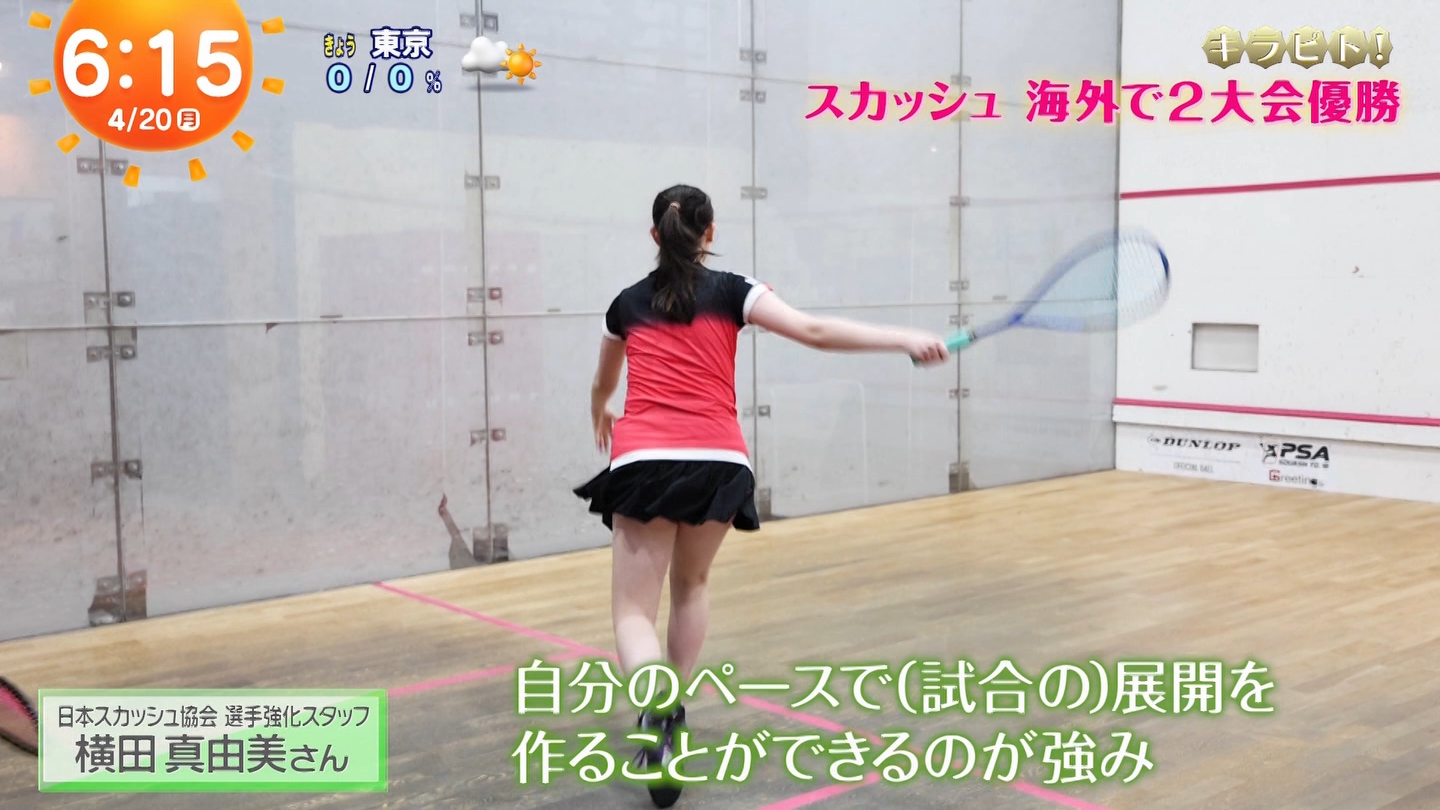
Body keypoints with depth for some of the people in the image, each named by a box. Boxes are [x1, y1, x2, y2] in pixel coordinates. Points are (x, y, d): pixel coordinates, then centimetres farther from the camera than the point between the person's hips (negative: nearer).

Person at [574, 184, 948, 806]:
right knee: (691, 584, 27)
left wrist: (600, 420, 59)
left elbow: (603, 385, 36)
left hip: (645, 465, 0)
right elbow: (815, 332, -5)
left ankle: (656, 707, -29)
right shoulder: (731, 292, 9)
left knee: (634, 611, 2)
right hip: (718, 465, 1)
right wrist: (907, 340, -5)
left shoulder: (627, 304, 17)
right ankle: (670, 712, 32)